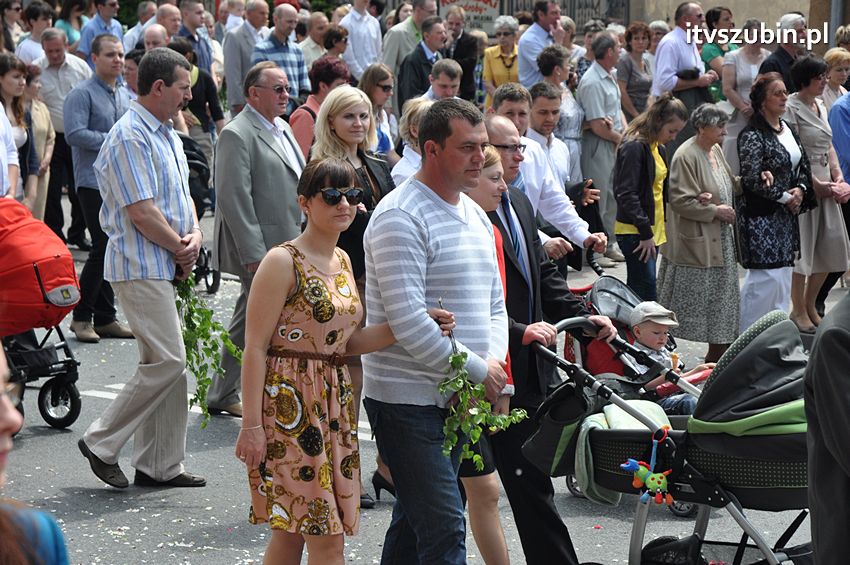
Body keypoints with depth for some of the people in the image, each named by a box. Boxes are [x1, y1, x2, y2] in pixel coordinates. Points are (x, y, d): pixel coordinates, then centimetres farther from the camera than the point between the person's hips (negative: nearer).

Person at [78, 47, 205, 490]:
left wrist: (194, 234, 0)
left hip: (166, 267, 10)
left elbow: (182, 194, 20)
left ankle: (160, 465, 15)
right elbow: (141, 211, -20)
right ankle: (101, 443, -1)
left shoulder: (167, 135, 16)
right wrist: (180, 248, -8)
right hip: (140, 266, -10)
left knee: (166, 362, 10)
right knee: (167, 360, -12)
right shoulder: (130, 137, -15)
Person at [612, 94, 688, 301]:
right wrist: (645, 233, -17)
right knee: (647, 292, -13)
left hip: (652, 229, 9)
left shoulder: (659, 148, 15)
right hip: (634, 231, -9)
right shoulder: (633, 147, -13)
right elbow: (627, 194, -18)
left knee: (636, 291, 11)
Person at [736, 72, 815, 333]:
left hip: (785, 216, 8)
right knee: (766, 277, -9)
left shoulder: (787, 130, 12)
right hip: (760, 216, -8)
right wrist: (785, 197, -11)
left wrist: (800, 189, -2)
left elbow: (803, 166, 19)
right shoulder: (752, 135, -13)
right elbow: (752, 179, -18)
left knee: (783, 273, 10)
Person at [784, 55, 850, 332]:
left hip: (824, 187, 8)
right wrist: (816, 184, -17)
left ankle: (810, 305, 24)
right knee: (802, 247, -2)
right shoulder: (791, 108, -12)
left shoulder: (820, 106, 14)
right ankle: (799, 311, 9)